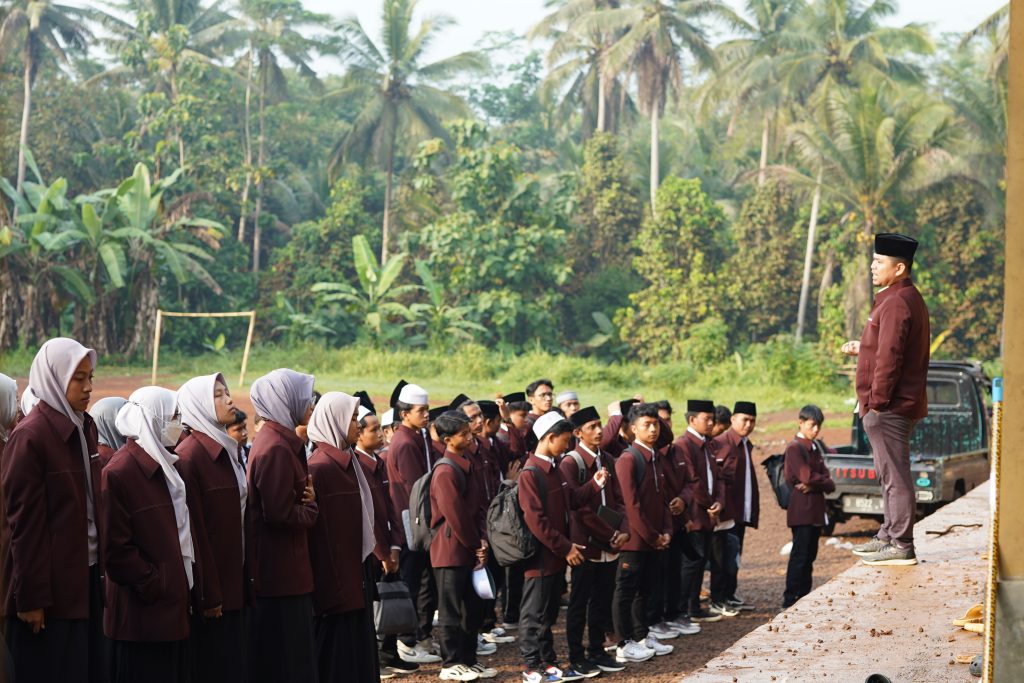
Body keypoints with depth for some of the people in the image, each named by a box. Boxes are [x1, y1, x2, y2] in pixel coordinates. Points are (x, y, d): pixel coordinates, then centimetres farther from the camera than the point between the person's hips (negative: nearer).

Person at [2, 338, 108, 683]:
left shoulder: (84, 428, 9)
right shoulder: (30, 437, -14)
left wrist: (101, 564, 8)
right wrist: (31, 597, -16)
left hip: (85, 575, 8)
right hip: (49, 584, -7)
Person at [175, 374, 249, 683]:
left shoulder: (227, 450, 13)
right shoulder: (189, 455, -14)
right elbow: (194, 529, -17)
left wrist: (244, 580, 13)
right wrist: (208, 594, -19)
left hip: (233, 582, 8)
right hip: (210, 589, -8)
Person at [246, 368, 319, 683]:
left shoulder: (282, 442, 14)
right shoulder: (276, 449, -18)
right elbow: (280, 514, -24)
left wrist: (308, 498, -5)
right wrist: (312, 509, -6)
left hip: (283, 568, 10)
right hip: (281, 570, -10)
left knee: (290, 657, 15)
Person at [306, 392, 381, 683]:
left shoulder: (345, 461, 11)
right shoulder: (320, 467, -16)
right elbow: (318, 532, -20)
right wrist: (334, 588, -21)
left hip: (353, 575, 9)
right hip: (333, 581, -9)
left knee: (357, 655, 13)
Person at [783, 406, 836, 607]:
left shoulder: (815, 447, 16)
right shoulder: (795, 448, -9)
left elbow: (829, 484, 8)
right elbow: (807, 476, -20)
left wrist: (814, 484, -12)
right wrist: (824, 482, -3)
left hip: (816, 510, 8)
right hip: (802, 509, -8)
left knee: (809, 555, 11)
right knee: (800, 555, -8)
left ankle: (805, 596, 16)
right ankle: (791, 599, -5)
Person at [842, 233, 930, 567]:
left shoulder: (896, 303, -17)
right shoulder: (907, 299, 16)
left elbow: (890, 358, -22)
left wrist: (876, 403, -19)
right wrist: (863, 348, 22)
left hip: (888, 408, -11)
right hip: (900, 407, 11)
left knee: (896, 477, -7)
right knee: (891, 476, 18)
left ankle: (902, 547, -4)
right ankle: (888, 537, 27)